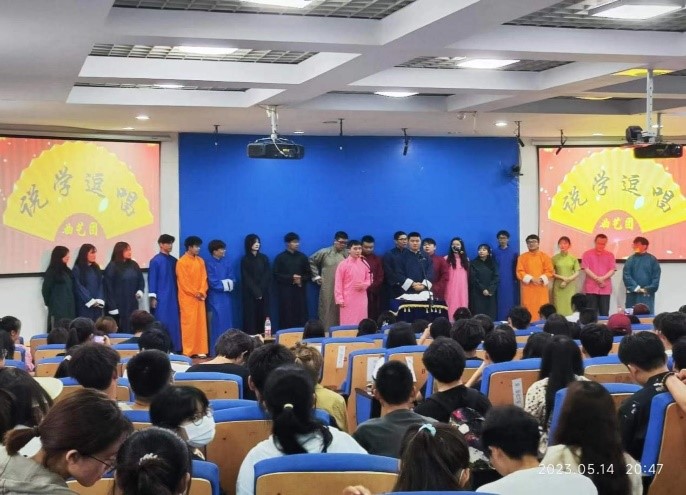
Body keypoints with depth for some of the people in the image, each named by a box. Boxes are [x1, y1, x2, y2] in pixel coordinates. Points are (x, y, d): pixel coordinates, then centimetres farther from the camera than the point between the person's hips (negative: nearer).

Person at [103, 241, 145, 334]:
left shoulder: (133, 265, 9)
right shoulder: (112, 267, -7)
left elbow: (141, 280, 20)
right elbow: (108, 288, -9)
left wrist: (140, 290, -1)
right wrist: (112, 306, -13)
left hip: (132, 304, 5)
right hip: (118, 305, -5)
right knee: (120, 331, -6)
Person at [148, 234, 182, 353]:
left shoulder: (174, 261, 11)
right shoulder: (155, 261, -5)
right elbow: (152, 279, -7)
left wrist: (178, 294, 12)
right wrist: (152, 297, -12)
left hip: (173, 297, 5)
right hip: (161, 298, -5)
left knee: (174, 323, 4)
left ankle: (174, 348, 9)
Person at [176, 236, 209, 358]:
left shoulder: (200, 261, 10)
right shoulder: (182, 262, -8)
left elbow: (204, 278, 7)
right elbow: (184, 282, -11)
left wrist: (202, 292, -8)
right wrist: (195, 293, -11)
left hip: (200, 297, 6)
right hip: (187, 297, -6)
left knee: (201, 323, 4)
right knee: (189, 323, -4)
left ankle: (200, 350, 8)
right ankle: (188, 351, 0)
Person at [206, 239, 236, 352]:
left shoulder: (226, 262, 10)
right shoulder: (209, 263, -6)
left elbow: (232, 278, 8)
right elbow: (212, 281, -12)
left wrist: (229, 284, -12)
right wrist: (225, 284, -6)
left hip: (226, 296, 5)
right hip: (215, 297, -5)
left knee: (227, 320, 6)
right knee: (216, 321, -4)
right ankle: (215, 349, -1)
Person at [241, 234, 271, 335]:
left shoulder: (264, 258, 10)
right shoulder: (245, 260, 0)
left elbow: (268, 276, 3)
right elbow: (246, 279, -5)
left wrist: (260, 291, -10)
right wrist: (256, 292, -12)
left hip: (263, 294, 3)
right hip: (250, 294, -3)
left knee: (263, 317, 0)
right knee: (251, 318, -5)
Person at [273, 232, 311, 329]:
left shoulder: (302, 257, 11)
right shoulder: (280, 258, 2)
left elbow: (308, 274, 12)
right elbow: (276, 275, -3)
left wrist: (301, 279, -9)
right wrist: (291, 278, -13)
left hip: (300, 292, 3)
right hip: (285, 292, -2)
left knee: (301, 317, -3)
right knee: (286, 318, -7)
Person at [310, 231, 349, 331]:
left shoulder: (348, 254, 3)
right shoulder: (324, 252, 2)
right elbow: (312, 261, 13)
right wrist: (316, 276, 10)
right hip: (327, 288, -1)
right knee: (327, 311, 3)